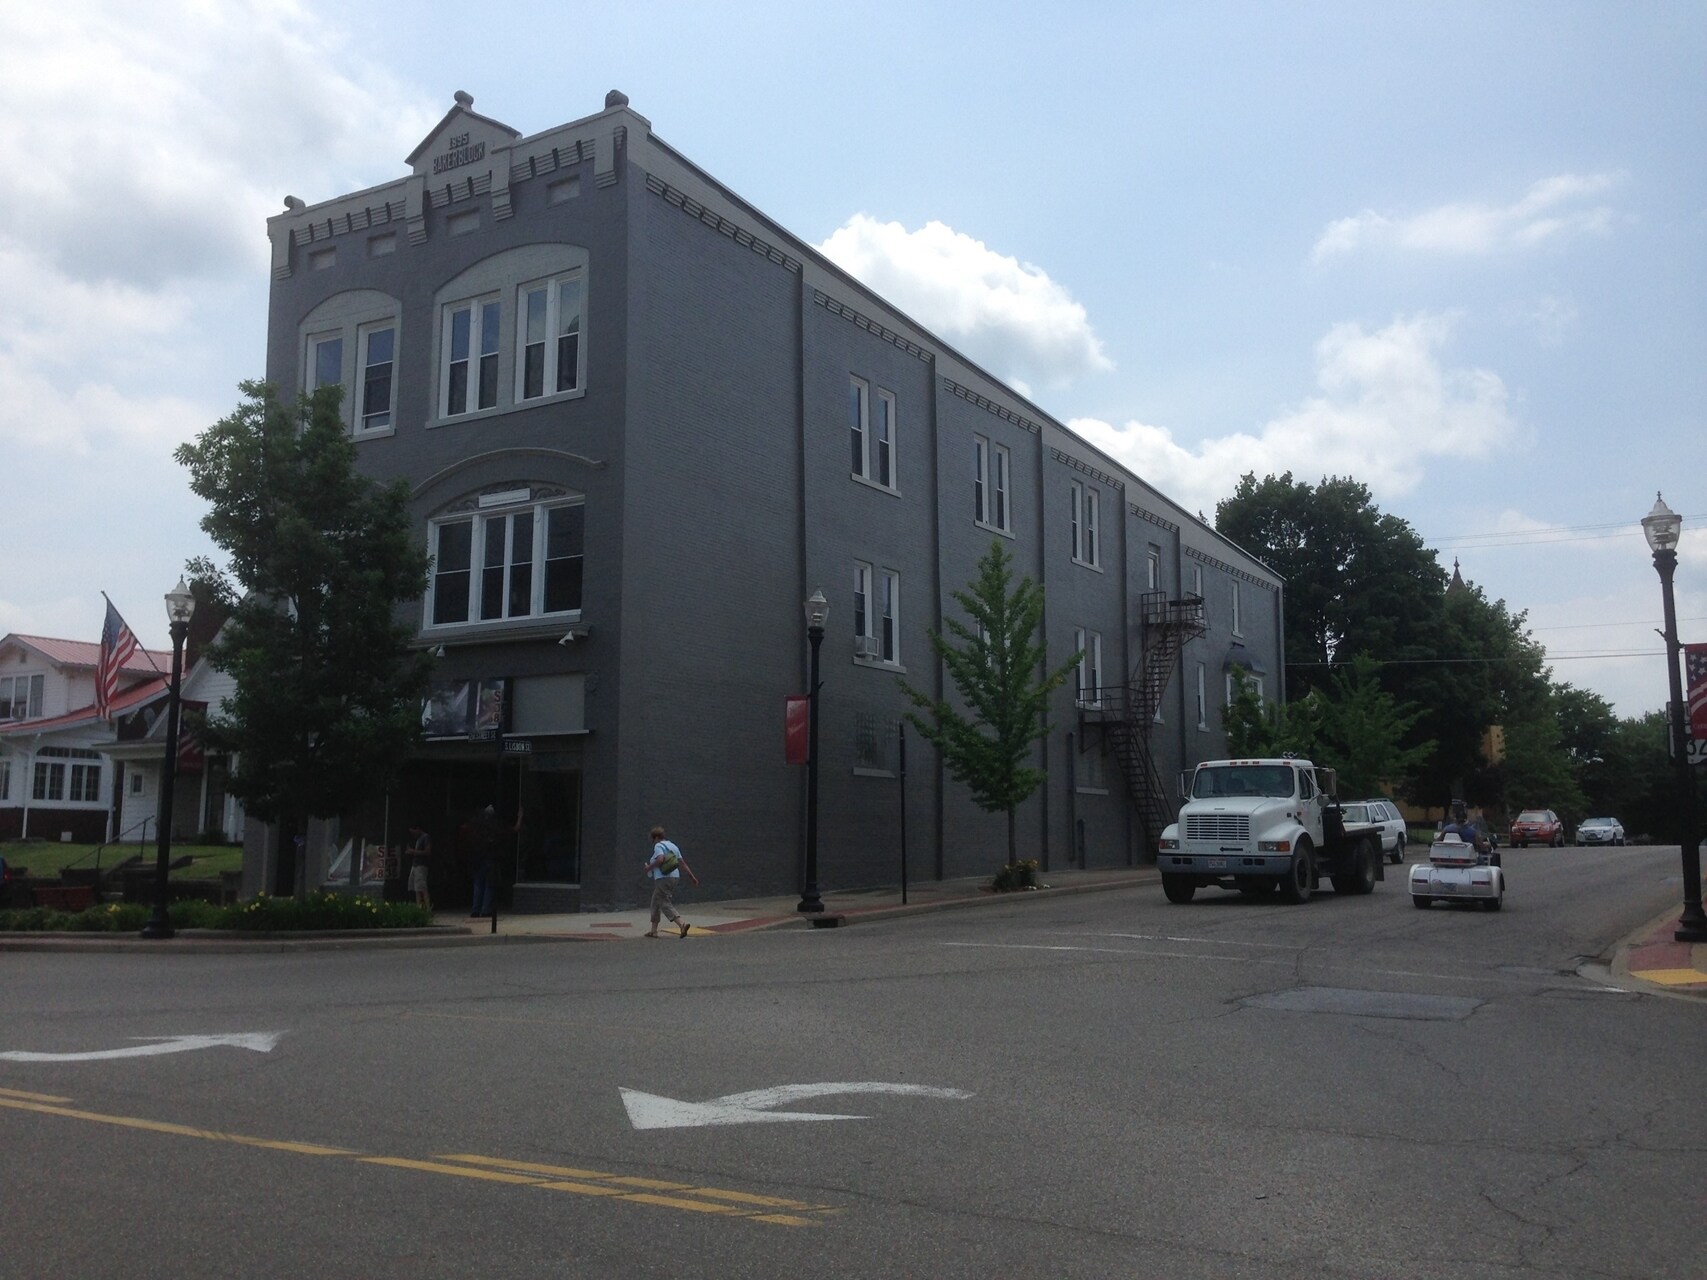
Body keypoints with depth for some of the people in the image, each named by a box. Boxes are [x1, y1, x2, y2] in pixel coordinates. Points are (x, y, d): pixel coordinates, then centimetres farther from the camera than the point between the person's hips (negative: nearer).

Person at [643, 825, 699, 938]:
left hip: (663, 879, -9)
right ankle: (653, 930, 23)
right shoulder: (672, 845, 18)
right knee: (655, 902, 20)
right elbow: (682, 862, 16)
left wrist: (649, 867, -10)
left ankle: (682, 923, -29)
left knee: (665, 904, -10)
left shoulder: (658, 846, -7)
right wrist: (692, 876, 15)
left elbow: (660, 859, -26)